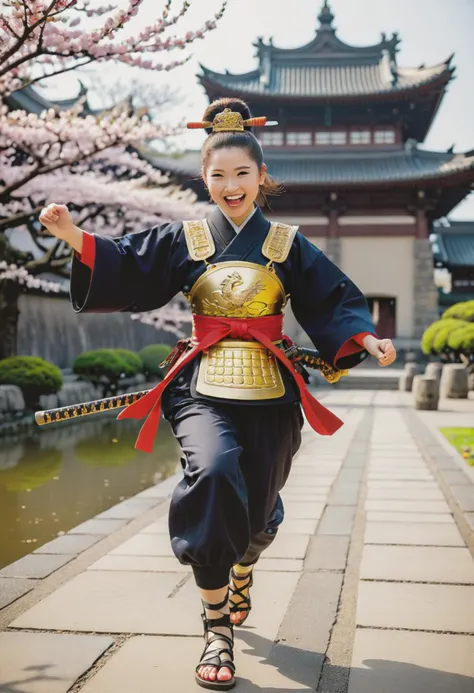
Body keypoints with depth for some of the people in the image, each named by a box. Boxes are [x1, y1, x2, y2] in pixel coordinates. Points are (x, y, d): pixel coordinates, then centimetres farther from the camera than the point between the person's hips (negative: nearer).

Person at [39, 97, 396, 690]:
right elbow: (125, 269, 1)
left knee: (257, 508, 11)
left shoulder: (287, 245, 6)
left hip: (268, 392, 2)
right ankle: (217, 630, -16)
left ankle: (242, 572, 50)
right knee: (212, 475, -29)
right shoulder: (184, 239, 6)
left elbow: (333, 301, 4)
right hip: (204, 386, -1)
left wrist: (367, 339, -13)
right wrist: (73, 235, -13)